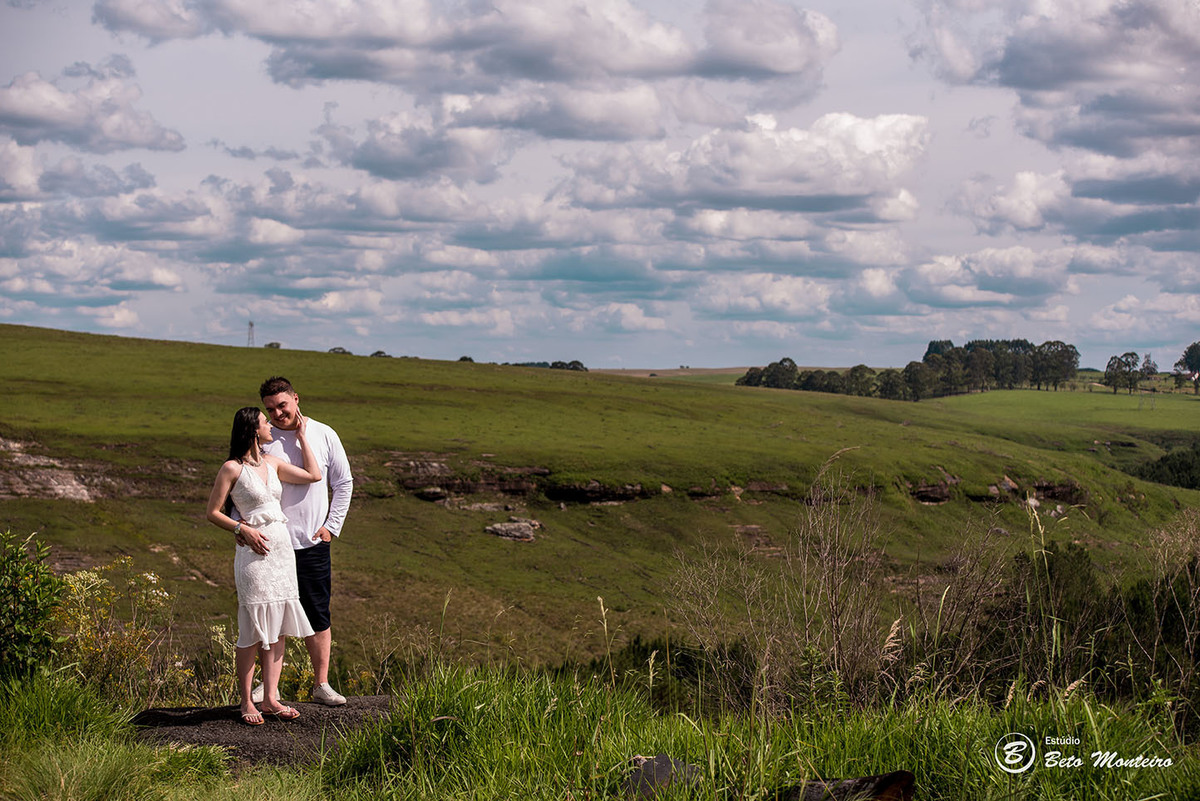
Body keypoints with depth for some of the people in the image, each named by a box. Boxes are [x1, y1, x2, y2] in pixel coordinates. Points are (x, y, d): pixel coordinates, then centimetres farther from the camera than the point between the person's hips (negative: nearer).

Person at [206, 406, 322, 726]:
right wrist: (243, 529, -16)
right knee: (254, 630, -5)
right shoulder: (232, 468, -6)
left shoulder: (272, 463, 13)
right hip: (254, 553, -7)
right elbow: (213, 512, -4)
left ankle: (270, 699, 11)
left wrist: (301, 436, 17)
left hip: (282, 548, 7)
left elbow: (314, 475, 15)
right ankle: (247, 702, 3)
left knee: (279, 627, 6)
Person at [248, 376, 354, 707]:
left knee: (318, 617, 5)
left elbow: (343, 483, 9)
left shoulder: (323, 435, 1)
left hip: (312, 543, 0)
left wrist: (332, 526, 1)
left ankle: (321, 685, 13)